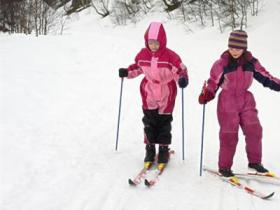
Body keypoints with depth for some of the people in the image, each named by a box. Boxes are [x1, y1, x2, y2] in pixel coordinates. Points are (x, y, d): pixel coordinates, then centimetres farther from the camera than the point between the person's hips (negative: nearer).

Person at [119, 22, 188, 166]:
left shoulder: (170, 56, -18)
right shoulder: (143, 54, -6)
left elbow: (180, 69, -12)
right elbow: (137, 67, 12)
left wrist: (183, 79, -32)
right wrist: (127, 72, -3)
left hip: (166, 96, -3)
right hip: (149, 96, 3)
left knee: (164, 123, 9)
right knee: (149, 123, 8)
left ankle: (164, 150, 24)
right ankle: (150, 150, 21)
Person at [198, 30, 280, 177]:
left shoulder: (251, 62, 1)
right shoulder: (221, 64, -8)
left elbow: (265, 77, 8)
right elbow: (213, 83, -4)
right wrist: (206, 95, -19)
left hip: (246, 101, 3)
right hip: (227, 103, -3)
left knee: (254, 131, 0)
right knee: (229, 135, 0)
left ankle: (254, 162, 18)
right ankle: (224, 166, 14)